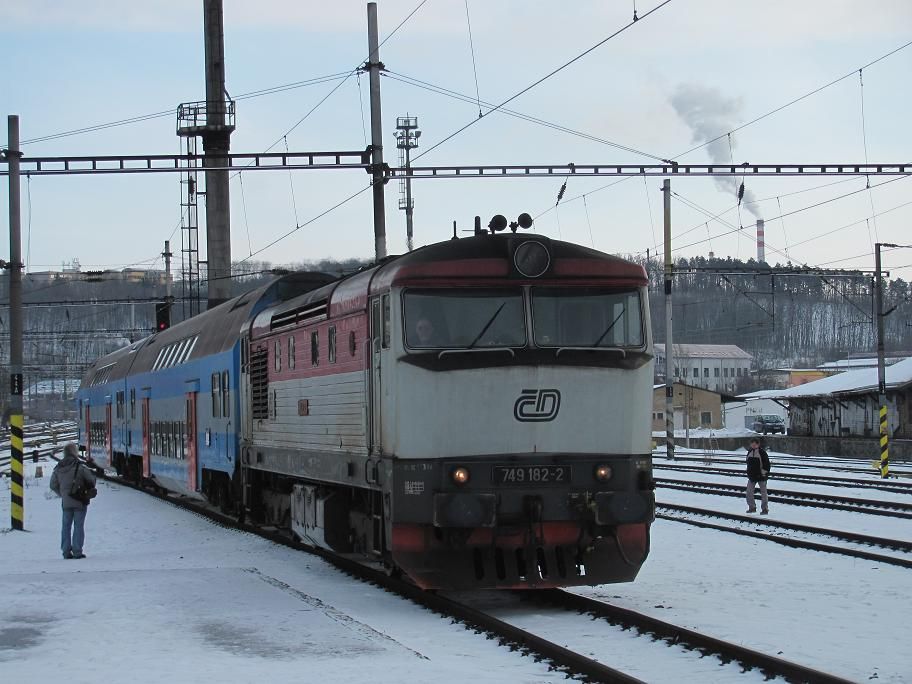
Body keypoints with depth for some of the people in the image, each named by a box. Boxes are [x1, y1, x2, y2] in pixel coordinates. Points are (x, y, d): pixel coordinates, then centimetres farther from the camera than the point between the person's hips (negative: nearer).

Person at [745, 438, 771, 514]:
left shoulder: (762, 452, -12)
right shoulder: (750, 452, 6)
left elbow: (767, 463, -10)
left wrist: (765, 472, -13)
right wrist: (749, 472, 14)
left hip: (761, 476, -6)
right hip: (752, 476, 6)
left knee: (763, 492, 3)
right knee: (749, 491, 3)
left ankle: (765, 509, 9)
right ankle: (752, 507, 15)